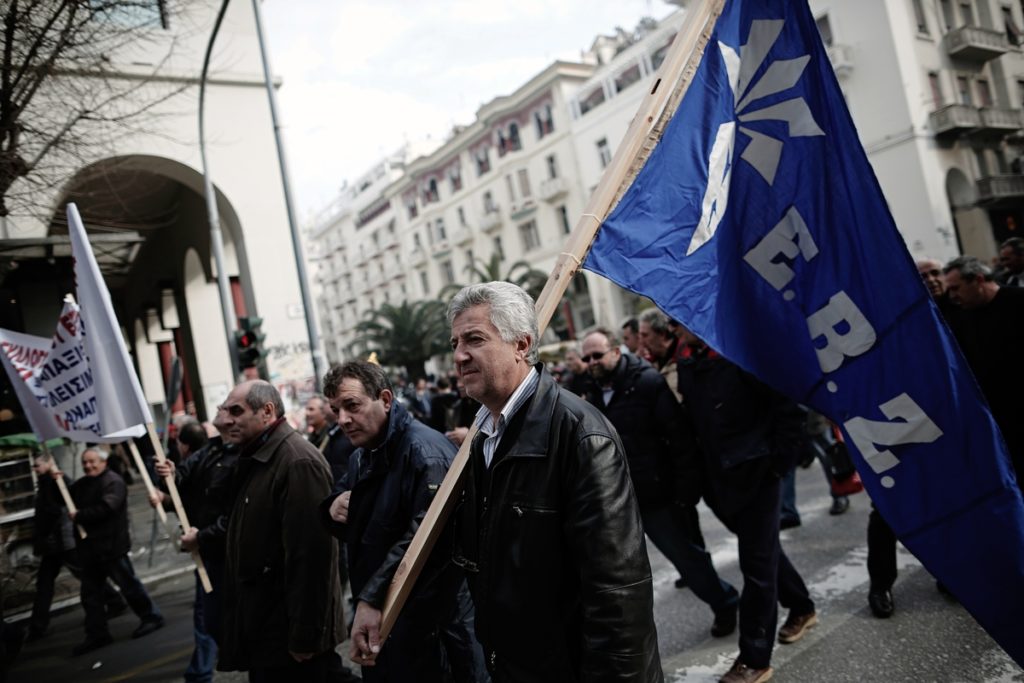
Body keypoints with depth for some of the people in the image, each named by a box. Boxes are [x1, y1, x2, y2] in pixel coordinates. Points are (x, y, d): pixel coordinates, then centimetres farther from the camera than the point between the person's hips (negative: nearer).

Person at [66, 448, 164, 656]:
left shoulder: (113, 482, -14)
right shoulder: (82, 484, 16)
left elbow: (106, 508, -25)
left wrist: (79, 516, -17)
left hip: (111, 546, -9)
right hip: (89, 548, 9)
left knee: (129, 584, 1)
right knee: (90, 593, 11)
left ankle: (151, 617, 16)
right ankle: (97, 634, 20)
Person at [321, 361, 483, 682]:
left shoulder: (424, 451, -22)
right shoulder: (361, 457, 9)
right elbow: (354, 525, 20)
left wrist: (371, 599, -30)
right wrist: (333, 506, -3)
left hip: (428, 618, -8)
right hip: (374, 611, 9)